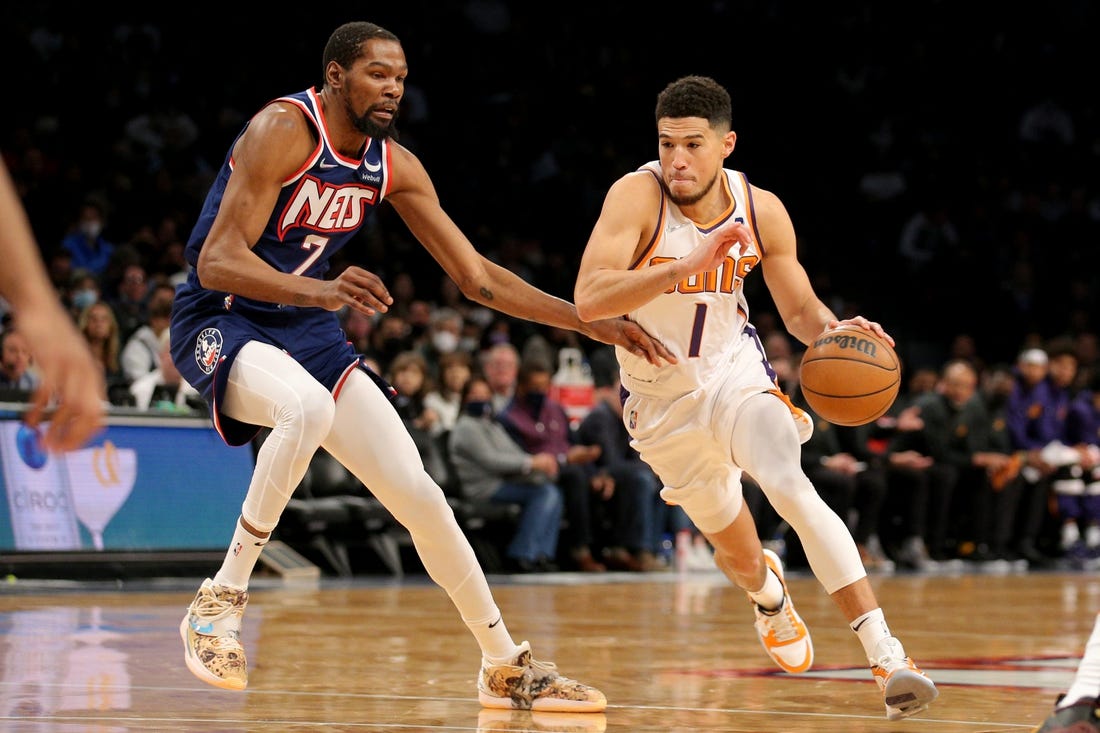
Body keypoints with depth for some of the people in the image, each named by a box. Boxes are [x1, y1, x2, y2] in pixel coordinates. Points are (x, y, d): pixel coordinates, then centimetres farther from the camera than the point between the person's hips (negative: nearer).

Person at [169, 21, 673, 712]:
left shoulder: (394, 165, 2)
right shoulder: (283, 130, -19)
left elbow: (477, 276, 9)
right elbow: (217, 262, -27)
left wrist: (591, 322, 2)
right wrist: (320, 291, -43)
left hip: (310, 331, 6)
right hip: (220, 324, -6)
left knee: (419, 494, -1)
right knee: (308, 406, -40)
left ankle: (507, 666, 13)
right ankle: (220, 600, -26)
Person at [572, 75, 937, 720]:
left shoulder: (762, 210, -12)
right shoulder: (638, 196, -23)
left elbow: (801, 310, 2)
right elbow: (588, 298, -36)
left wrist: (837, 332, -21)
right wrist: (690, 266, -47)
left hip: (735, 372, 0)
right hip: (660, 396, 0)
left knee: (791, 487, -27)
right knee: (736, 546, 14)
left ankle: (887, 655, -30)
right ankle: (768, 593, 54)